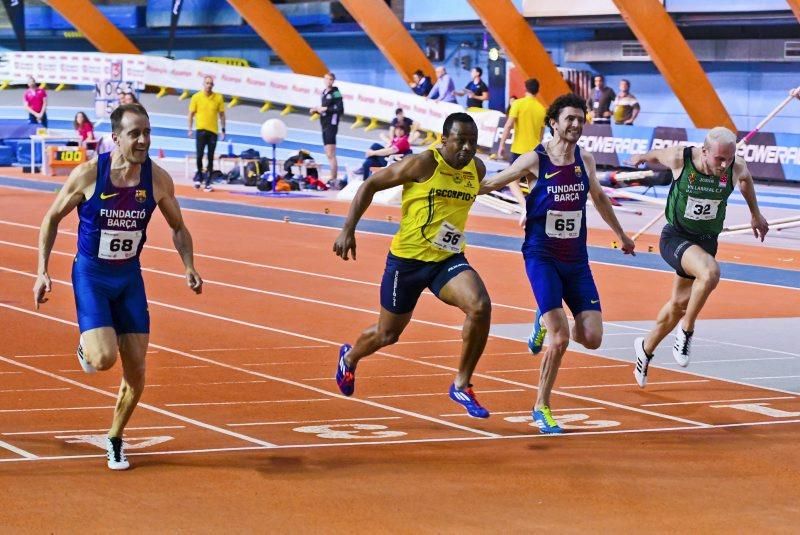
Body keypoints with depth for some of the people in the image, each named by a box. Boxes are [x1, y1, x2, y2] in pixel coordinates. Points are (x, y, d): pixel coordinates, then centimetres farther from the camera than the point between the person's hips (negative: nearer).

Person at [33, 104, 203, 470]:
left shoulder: (158, 179, -8)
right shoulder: (88, 174, -16)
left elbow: (178, 228, 8)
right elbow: (52, 219, -3)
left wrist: (189, 267, -8)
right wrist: (42, 272, -8)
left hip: (130, 275, 3)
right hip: (91, 274, -3)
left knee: (136, 369, 2)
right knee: (104, 358, -21)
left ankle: (115, 439, 24)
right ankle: (86, 347, 17)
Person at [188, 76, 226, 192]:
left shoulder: (218, 98, 2)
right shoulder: (196, 97, 0)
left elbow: (222, 114, 9)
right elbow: (191, 113, 4)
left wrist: (223, 129, 4)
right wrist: (190, 129, -2)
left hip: (213, 131, 1)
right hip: (201, 130, -1)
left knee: (210, 158, 2)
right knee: (199, 155, -8)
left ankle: (208, 182, 7)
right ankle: (199, 176, 16)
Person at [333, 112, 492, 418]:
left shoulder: (477, 170, 0)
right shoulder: (423, 164, -17)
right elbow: (370, 185, -9)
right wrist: (348, 231, -13)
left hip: (448, 260, 4)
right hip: (408, 259, -4)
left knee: (480, 306, -25)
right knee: (388, 334, 12)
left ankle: (462, 386, -11)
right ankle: (349, 357, 49)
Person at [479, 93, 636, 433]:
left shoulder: (585, 161, 5)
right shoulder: (534, 161, -9)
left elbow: (599, 197, 24)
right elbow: (489, 185, 2)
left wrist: (620, 235, 34)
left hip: (576, 259, 5)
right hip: (541, 256, -5)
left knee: (592, 338, -5)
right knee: (560, 339, -16)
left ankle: (546, 322, 27)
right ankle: (541, 408, 3)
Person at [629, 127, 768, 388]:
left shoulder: (737, 167, -13)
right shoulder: (680, 158, -22)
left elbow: (745, 179, 13)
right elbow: (657, 154, 2)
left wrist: (755, 214, 26)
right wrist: (642, 158, 26)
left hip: (707, 241, 5)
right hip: (675, 237, -5)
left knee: (679, 303, 16)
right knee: (710, 271, -34)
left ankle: (646, 348, 42)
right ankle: (686, 331, -12)